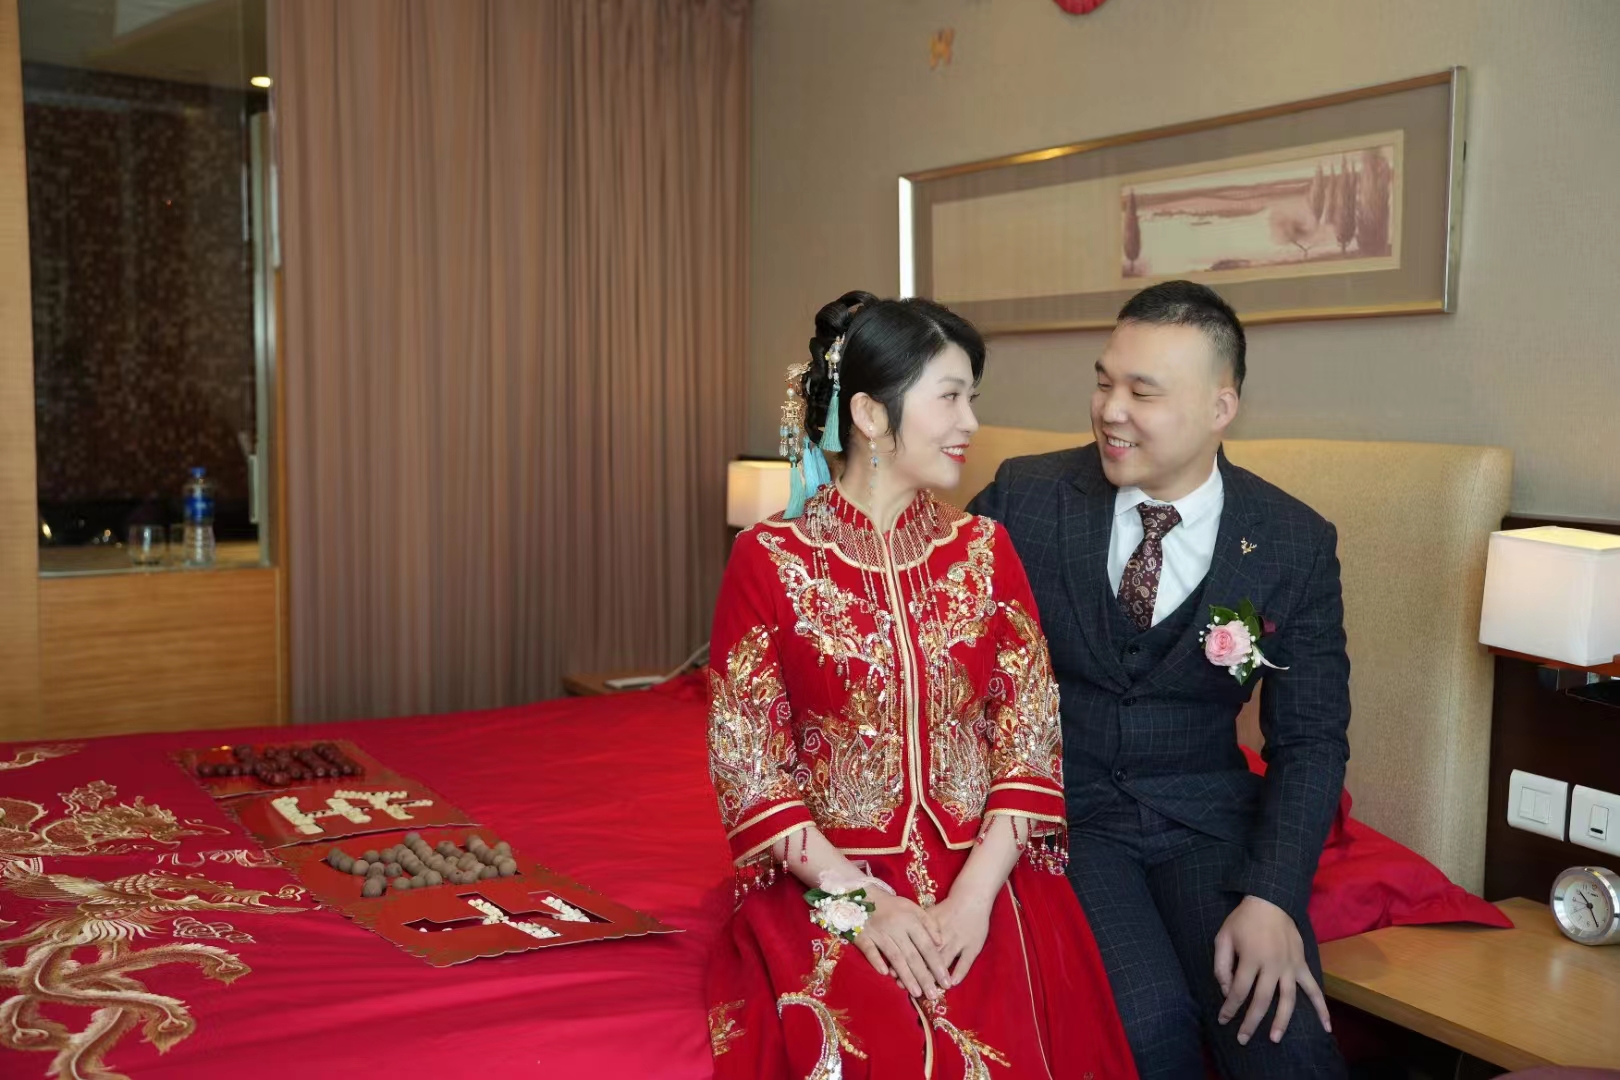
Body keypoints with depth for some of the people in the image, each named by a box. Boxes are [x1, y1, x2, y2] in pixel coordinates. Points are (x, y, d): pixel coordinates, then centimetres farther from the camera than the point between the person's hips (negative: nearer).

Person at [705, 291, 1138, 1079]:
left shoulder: (985, 550, 6)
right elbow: (747, 766, -5)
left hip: (983, 881, 2)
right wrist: (859, 900, -14)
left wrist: (976, 892, -12)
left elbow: (1030, 738, 1)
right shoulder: (769, 559, -4)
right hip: (827, 885, -2)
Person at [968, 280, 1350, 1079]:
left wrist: (1272, 897, -15)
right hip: (1059, 808, -1)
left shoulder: (1296, 546, -3)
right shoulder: (1025, 498, -5)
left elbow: (1310, 737, -1)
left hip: (1206, 815, 1)